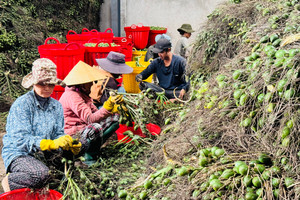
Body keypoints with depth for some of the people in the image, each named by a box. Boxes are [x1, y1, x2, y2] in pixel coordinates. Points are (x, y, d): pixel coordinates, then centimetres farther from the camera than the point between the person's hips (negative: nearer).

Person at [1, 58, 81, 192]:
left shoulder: (56, 106, 9)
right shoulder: (21, 105, -11)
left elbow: (58, 134, 6)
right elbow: (21, 139, -21)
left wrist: (70, 146, -18)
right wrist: (52, 144, -35)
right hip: (17, 154, -7)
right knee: (42, 174, -36)